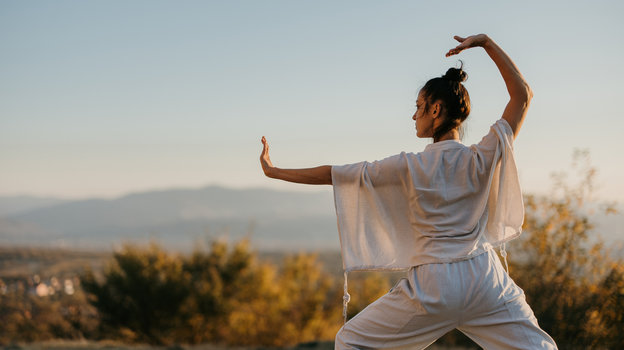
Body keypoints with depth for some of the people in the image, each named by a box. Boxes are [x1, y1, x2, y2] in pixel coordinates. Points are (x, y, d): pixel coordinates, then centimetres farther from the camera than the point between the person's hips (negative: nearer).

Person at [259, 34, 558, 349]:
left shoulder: (409, 167, -7)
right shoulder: (483, 158, -3)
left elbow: (332, 174, 0)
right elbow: (523, 94, 5)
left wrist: (274, 171, 10)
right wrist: (486, 43, 4)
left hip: (432, 283, -2)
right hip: (484, 280, 2)